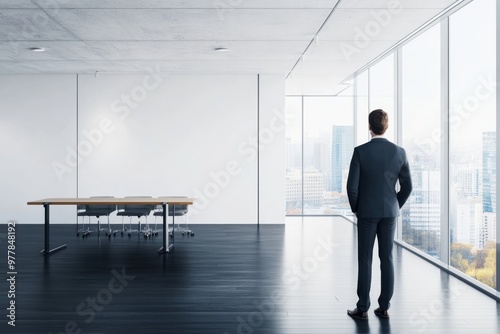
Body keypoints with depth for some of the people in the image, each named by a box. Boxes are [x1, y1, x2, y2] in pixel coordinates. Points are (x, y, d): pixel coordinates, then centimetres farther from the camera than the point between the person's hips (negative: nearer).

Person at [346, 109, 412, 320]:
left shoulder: (360, 151, -12)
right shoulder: (399, 152, -2)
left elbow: (352, 186, -13)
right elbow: (407, 187, 1)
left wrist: (355, 208, 4)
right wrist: (395, 207, 15)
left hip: (367, 212, -3)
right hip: (389, 212, 3)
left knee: (365, 260, 3)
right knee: (386, 258, 9)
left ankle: (362, 309, 9)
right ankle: (384, 307, 14)